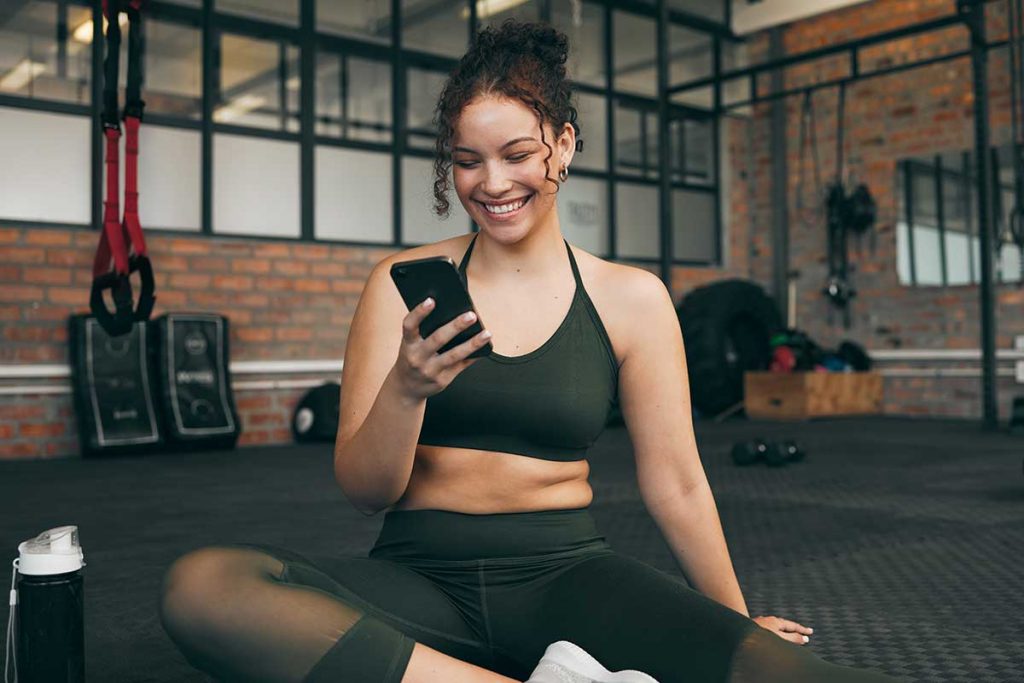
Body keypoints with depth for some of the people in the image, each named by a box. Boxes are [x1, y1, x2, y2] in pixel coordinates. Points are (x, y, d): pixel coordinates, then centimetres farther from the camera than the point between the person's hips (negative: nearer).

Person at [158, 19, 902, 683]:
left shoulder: (631, 298, 2)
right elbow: (365, 489, -1)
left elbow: (675, 481, 8)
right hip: (422, 575, 3)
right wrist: (407, 387, -21)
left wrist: (738, 621, 14)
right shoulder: (406, 284, 2)